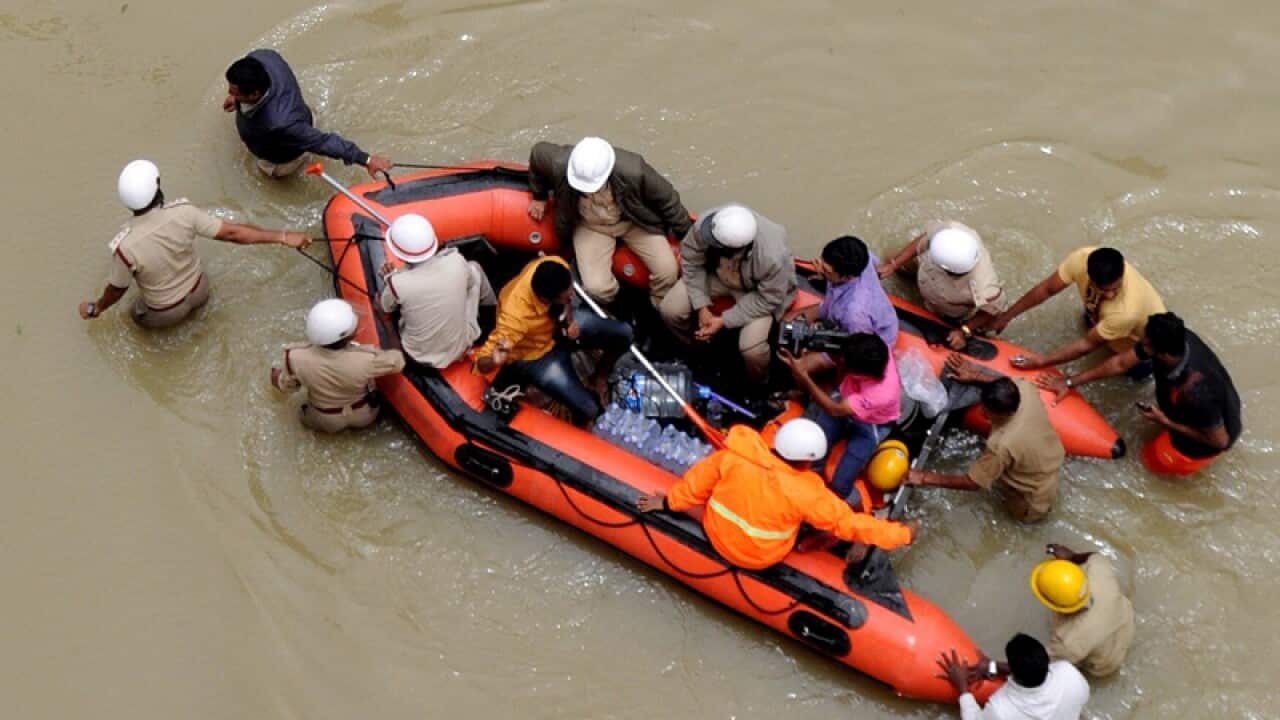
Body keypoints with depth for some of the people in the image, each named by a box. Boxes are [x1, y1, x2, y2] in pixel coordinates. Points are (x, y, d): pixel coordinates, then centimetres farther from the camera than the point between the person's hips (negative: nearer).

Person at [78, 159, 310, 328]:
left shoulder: (125, 247, -35)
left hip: (166, 313, -3)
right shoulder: (183, 213, -31)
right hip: (199, 291, 3)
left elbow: (116, 290, -17)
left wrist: (95, 309, 4)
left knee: (139, 316, 34)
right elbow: (232, 233, -25)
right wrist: (283, 236, -17)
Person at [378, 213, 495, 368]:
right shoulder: (456, 261, -24)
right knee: (474, 268, 18)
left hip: (421, 355, -1)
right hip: (462, 346, 1)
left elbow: (386, 307, -5)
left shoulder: (398, 283, -30)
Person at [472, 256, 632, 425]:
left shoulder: (556, 265, -29)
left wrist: (569, 318, -19)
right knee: (587, 408, -14)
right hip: (535, 354, -5)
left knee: (623, 334, -2)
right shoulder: (516, 316, -43)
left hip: (560, 322, 5)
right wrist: (494, 360, -62)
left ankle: (600, 376, 28)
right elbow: (481, 364, -39)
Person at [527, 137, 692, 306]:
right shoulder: (559, 165, -32)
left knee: (668, 271, -14)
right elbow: (538, 153, -6)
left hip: (633, 221, 0)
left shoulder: (632, 171, -34)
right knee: (597, 288, -21)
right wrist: (539, 197, 8)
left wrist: (686, 233, -4)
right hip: (591, 226, 0)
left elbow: (666, 198, -16)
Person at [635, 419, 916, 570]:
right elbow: (850, 523, -19)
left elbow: (700, 479, -9)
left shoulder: (733, 455, -24)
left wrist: (669, 502, 8)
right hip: (761, 559, -3)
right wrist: (902, 534, -9)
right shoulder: (805, 493, -29)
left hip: (715, 536, 3)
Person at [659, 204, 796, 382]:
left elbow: (767, 300, -25)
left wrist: (724, 320, -24)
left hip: (757, 291, -4)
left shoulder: (773, 257, -42)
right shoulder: (705, 224, -34)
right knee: (669, 310, -11)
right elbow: (691, 260, -14)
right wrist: (701, 307, -19)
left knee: (752, 349, -23)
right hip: (717, 273, 4)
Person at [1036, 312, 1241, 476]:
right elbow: (1120, 363, -12)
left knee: (1154, 459, 17)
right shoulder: (1175, 339, -26)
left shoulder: (1196, 392, -46)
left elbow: (1220, 441, -29)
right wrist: (1069, 382, -8)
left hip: (1214, 432, -6)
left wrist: (1165, 422, -22)